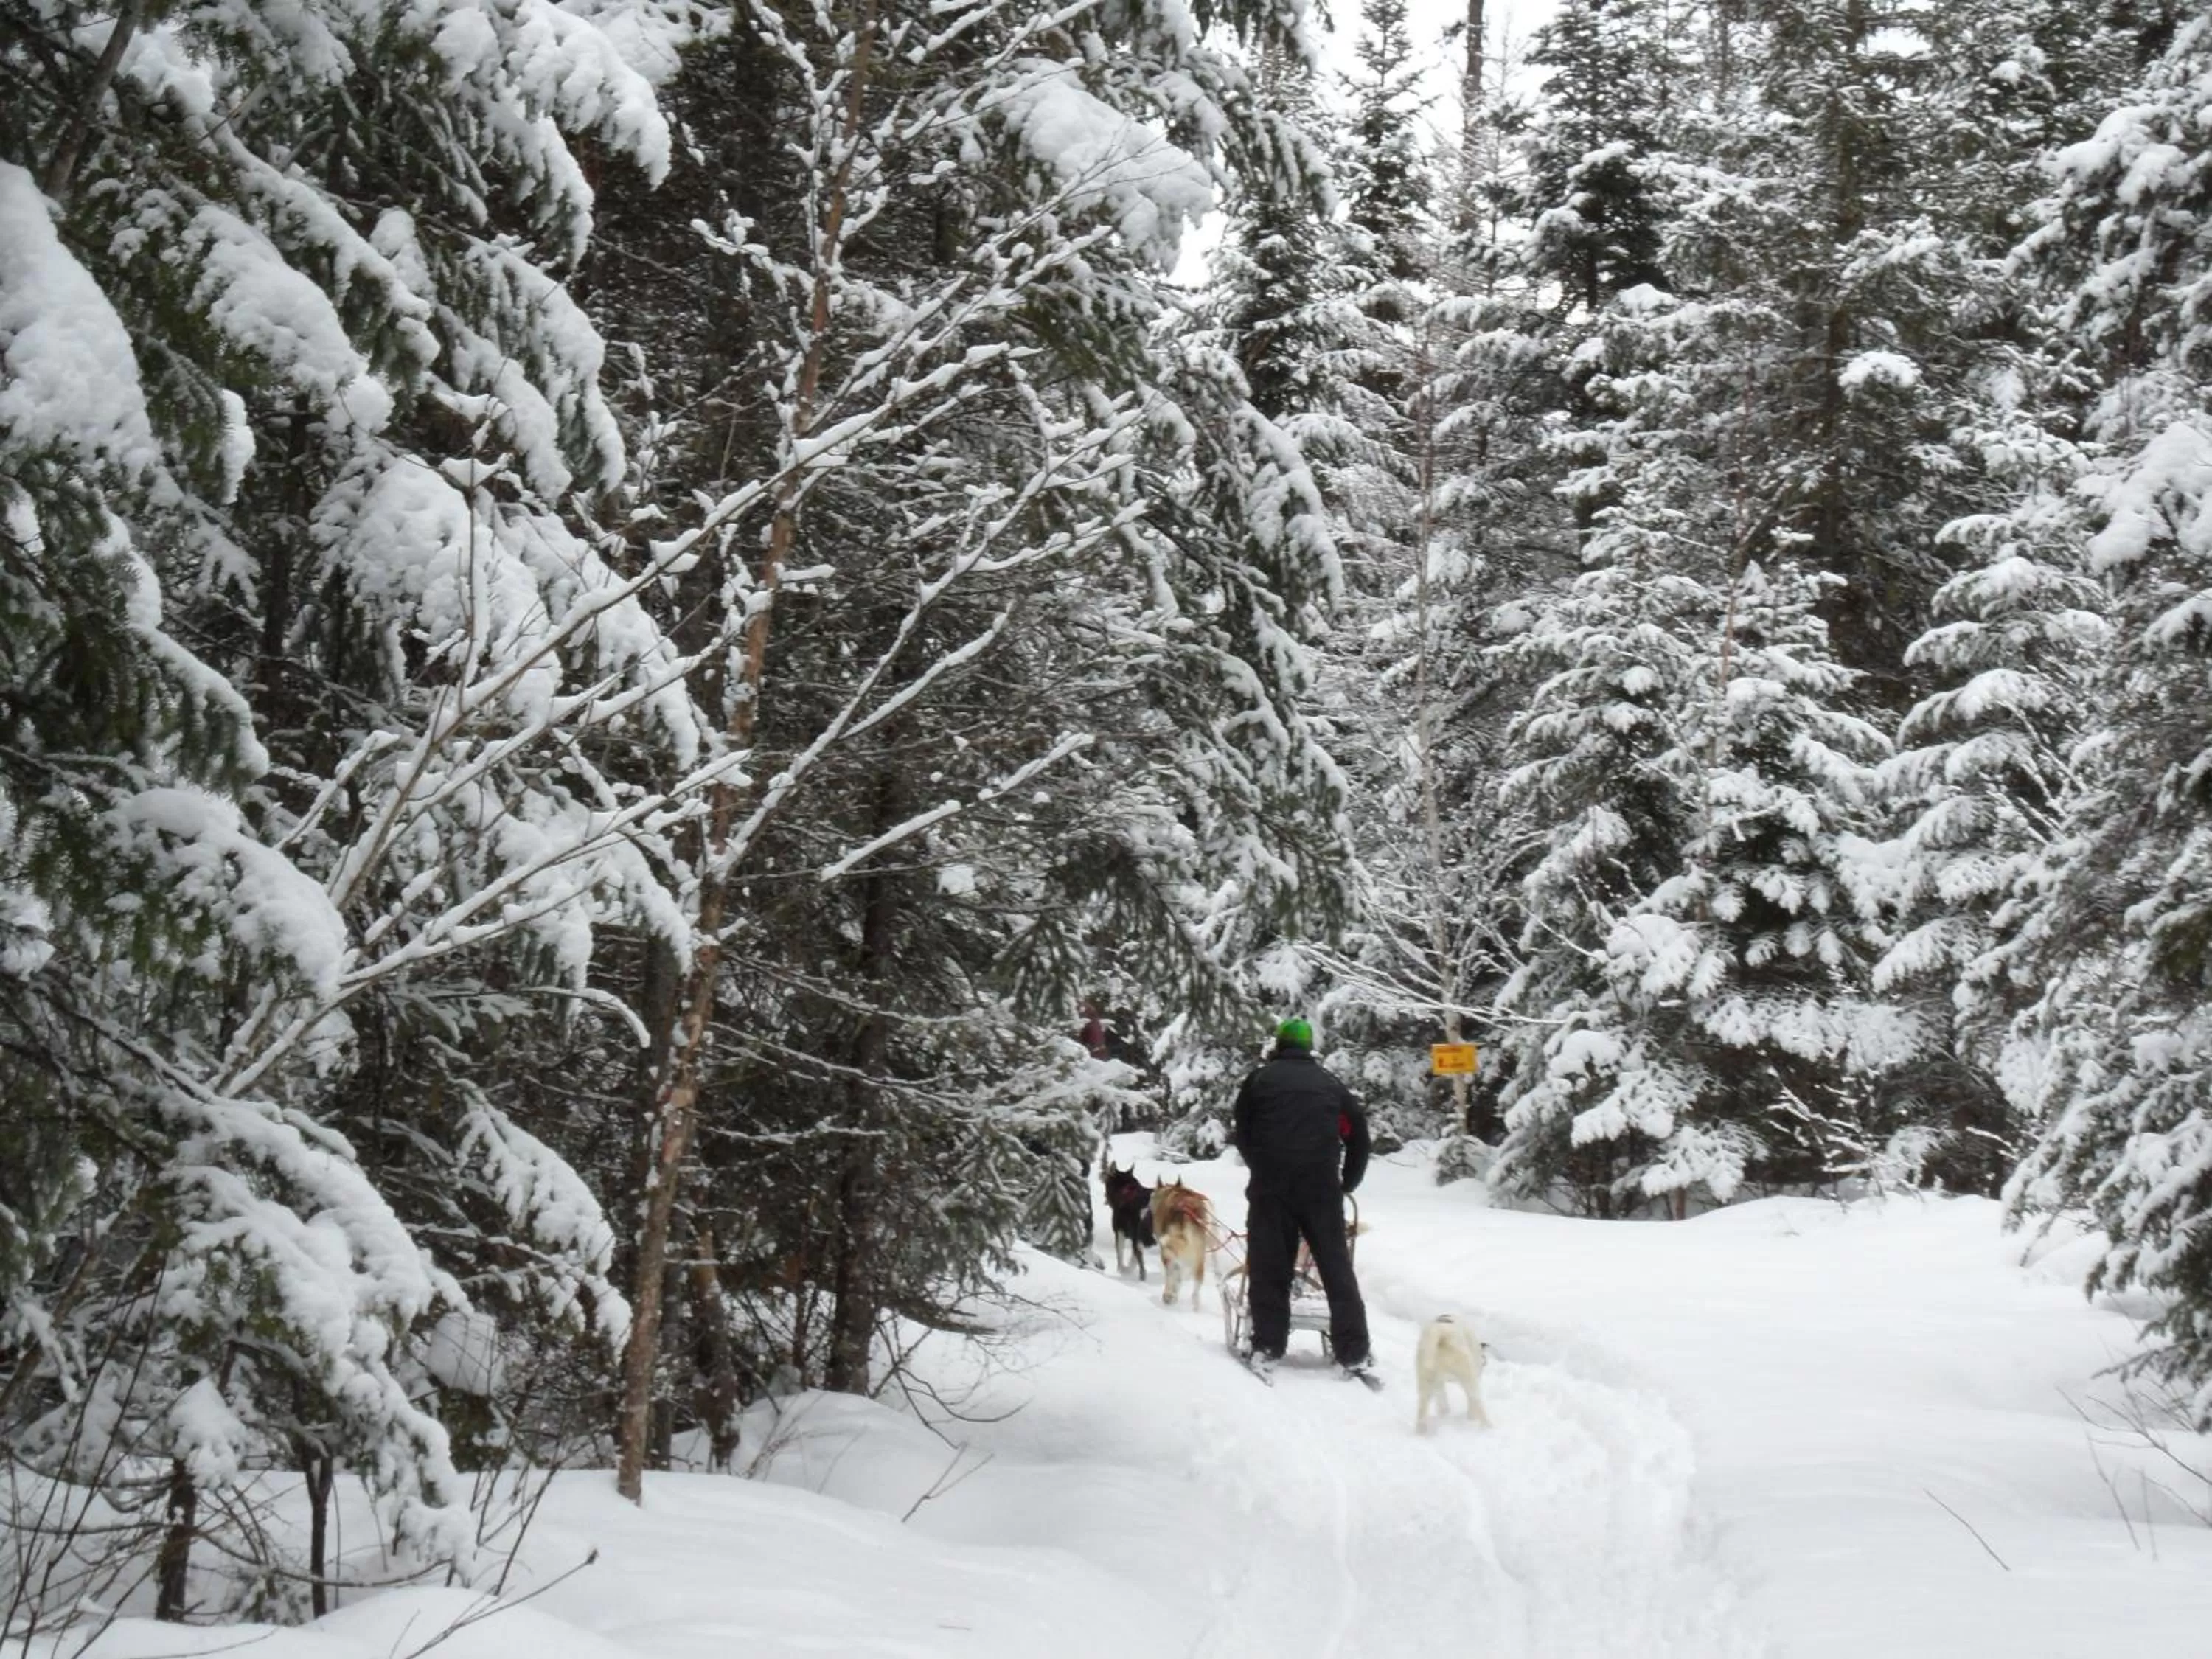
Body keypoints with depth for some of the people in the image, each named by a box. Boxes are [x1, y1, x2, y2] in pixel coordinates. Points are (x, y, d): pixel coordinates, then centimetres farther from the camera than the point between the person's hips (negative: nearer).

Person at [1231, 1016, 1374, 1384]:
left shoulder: (1262, 1079, 10)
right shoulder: (1329, 1083, 16)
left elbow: (1243, 1133, 10)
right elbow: (1358, 1131, 15)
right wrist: (1347, 1182, 21)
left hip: (1271, 1185, -1)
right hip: (1322, 1186, 2)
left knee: (1269, 1268, 2)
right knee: (1338, 1270, 4)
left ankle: (1266, 1348, -4)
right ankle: (1355, 1354, 1)